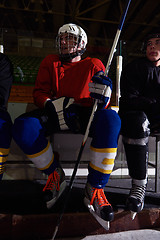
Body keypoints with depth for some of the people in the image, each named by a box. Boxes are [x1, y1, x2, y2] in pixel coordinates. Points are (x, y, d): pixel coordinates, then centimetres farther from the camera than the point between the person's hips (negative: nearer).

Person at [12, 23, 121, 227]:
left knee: (110, 118, -34)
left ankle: (95, 188, -21)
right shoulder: (50, 62, 19)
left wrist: (102, 96, -21)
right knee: (23, 126, -27)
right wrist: (52, 105, -16)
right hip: (54, 115, 2)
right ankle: (55, 174, -3)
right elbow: (39, 92, 8)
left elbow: (102, 104, 6)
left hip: (85, 115, -1)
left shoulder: (94, 65, 13)